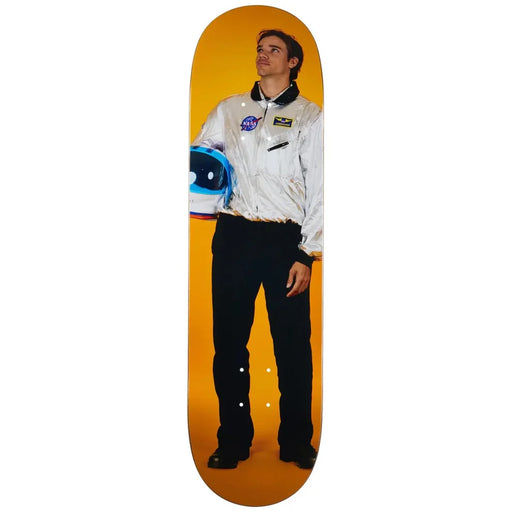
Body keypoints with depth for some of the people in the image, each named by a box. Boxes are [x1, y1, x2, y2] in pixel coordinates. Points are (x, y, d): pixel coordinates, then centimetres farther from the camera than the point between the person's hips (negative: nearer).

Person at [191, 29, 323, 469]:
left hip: (285, 239, -2)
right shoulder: (229, 110, 16)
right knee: (229, 340, 5)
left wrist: (307, 255, -6)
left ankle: (296, 442, 20)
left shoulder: (310, 116, 8)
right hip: (234, 235, 3)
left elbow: (318, 189, 2)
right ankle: (233, 440, 22)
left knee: (293, 346, 2)